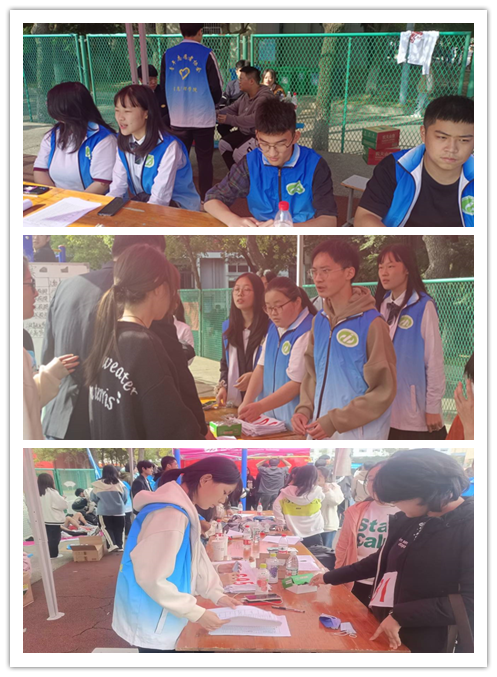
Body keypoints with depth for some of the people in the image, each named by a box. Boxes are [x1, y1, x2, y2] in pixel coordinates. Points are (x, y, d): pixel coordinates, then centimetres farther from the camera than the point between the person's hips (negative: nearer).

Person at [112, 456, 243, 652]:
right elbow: (151, 578, -26)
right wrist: (197, 613, -20)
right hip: (150, 626, -10)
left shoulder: (183, 510, 7)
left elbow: (195, 557, 13)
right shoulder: (170, 514, -26)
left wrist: (216, 594, 5)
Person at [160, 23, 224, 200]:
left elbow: (164, 86, 10)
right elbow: (217, 88, -5)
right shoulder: (206, 54, -8)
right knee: (204, 160, 7)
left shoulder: (168, 55, 2)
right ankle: (205, 199, 9)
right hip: (203, 117, -3)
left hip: (178, 118, 3)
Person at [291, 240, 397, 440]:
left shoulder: (371, 324, -13)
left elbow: (383, 390, -14)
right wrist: (305, 410, -1)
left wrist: (334, 422, -17)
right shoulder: (319, 321, 8)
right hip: (319, 433, 7)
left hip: (359, 434, -6)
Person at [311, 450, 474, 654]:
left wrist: (400, 616, -24)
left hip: (425, 645, -6)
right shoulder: (409, 519, 2)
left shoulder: (470, 528, -20)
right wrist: (330, 577, 20)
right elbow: (383, 561, 16)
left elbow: (469, 601, -24)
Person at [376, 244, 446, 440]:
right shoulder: (381, 305, 9)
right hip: (386, 410, 6)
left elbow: (434, 359, -11)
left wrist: (433, 407, -11)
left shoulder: (424, 306, -10)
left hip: (416, 412, -6)